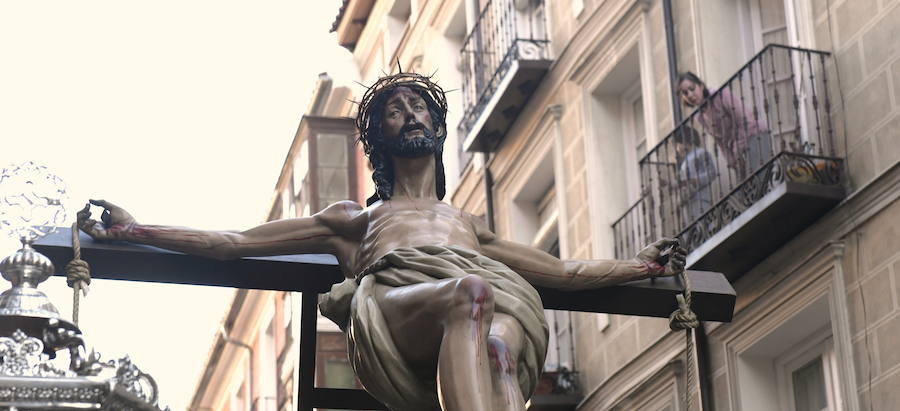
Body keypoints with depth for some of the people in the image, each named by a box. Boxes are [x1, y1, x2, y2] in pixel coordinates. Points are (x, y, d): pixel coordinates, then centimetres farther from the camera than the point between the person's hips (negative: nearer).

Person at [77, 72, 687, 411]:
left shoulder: (469, 224, 44)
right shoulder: (353, 219, 37)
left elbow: (562, 271, 44)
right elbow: (236, 242, 31)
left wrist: (646, 265, 37)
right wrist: (133, 230, 24)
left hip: (501, 306, 2)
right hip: (394, 304, -2)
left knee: (499, 337, -39)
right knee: (472, 293, -40)